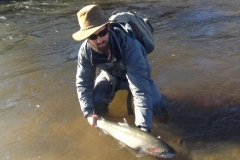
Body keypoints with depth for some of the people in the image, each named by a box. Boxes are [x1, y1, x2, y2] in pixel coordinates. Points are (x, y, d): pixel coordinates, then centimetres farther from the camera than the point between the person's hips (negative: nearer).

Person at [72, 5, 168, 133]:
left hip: (136, 76, -2)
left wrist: (143, 128, -51)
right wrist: (89, 112, -27)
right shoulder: (85, 50, -29)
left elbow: (141, 90, -47)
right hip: (111, 76, 2)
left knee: (157, 108, -18)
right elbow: (83, 83, -15)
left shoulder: (129, 46, -43)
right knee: (95, 104, -19)